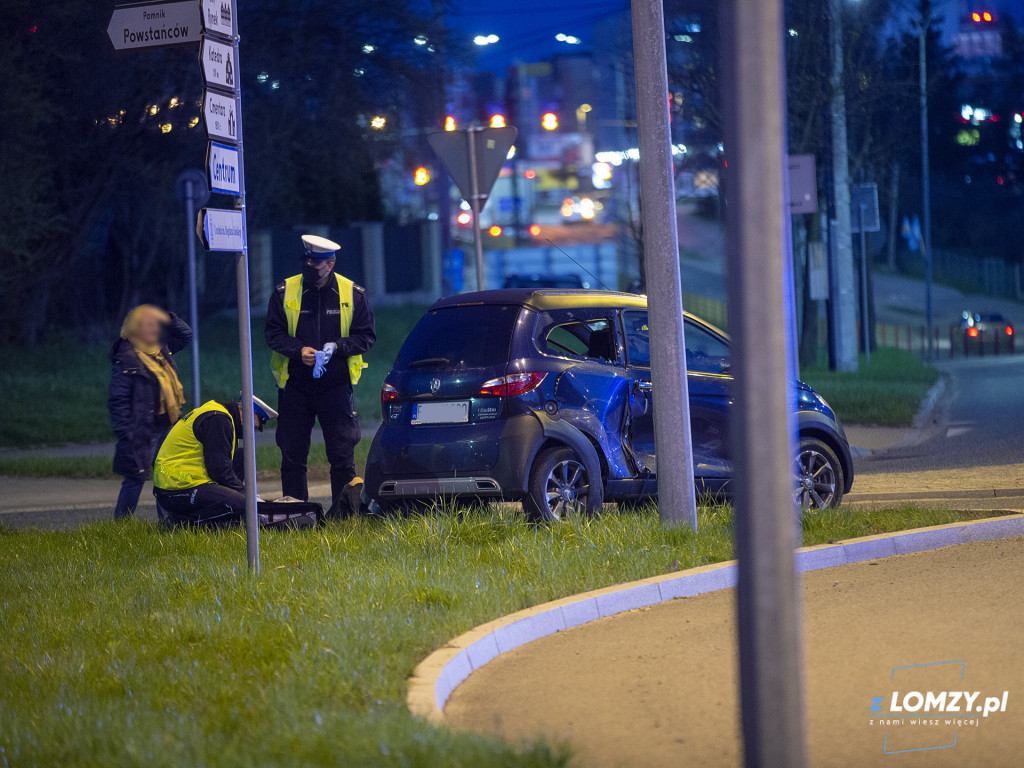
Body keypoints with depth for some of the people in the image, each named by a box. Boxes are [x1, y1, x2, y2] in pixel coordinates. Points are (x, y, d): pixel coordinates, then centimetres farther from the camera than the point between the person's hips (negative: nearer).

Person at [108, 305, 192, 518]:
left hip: (167, 428, 8)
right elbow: (118, 400, -15)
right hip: (143, 432, -8)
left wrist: (169, 319, 6)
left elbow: (186, 335, 26)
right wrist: (124, 435, -18)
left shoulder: (161, 350, 9)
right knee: (136, 478, -6)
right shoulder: (126, 360, -14)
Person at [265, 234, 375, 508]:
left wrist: (337, 346, -13)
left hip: (335, 386, -1)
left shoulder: (352, 294, 1)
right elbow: (273, 334, 3)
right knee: (292, 456, 4)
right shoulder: (285, 292, 1)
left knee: (342, 454, -2)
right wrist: (299, 350, -15)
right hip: (294, 386, 1)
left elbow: (366, 336, 4)